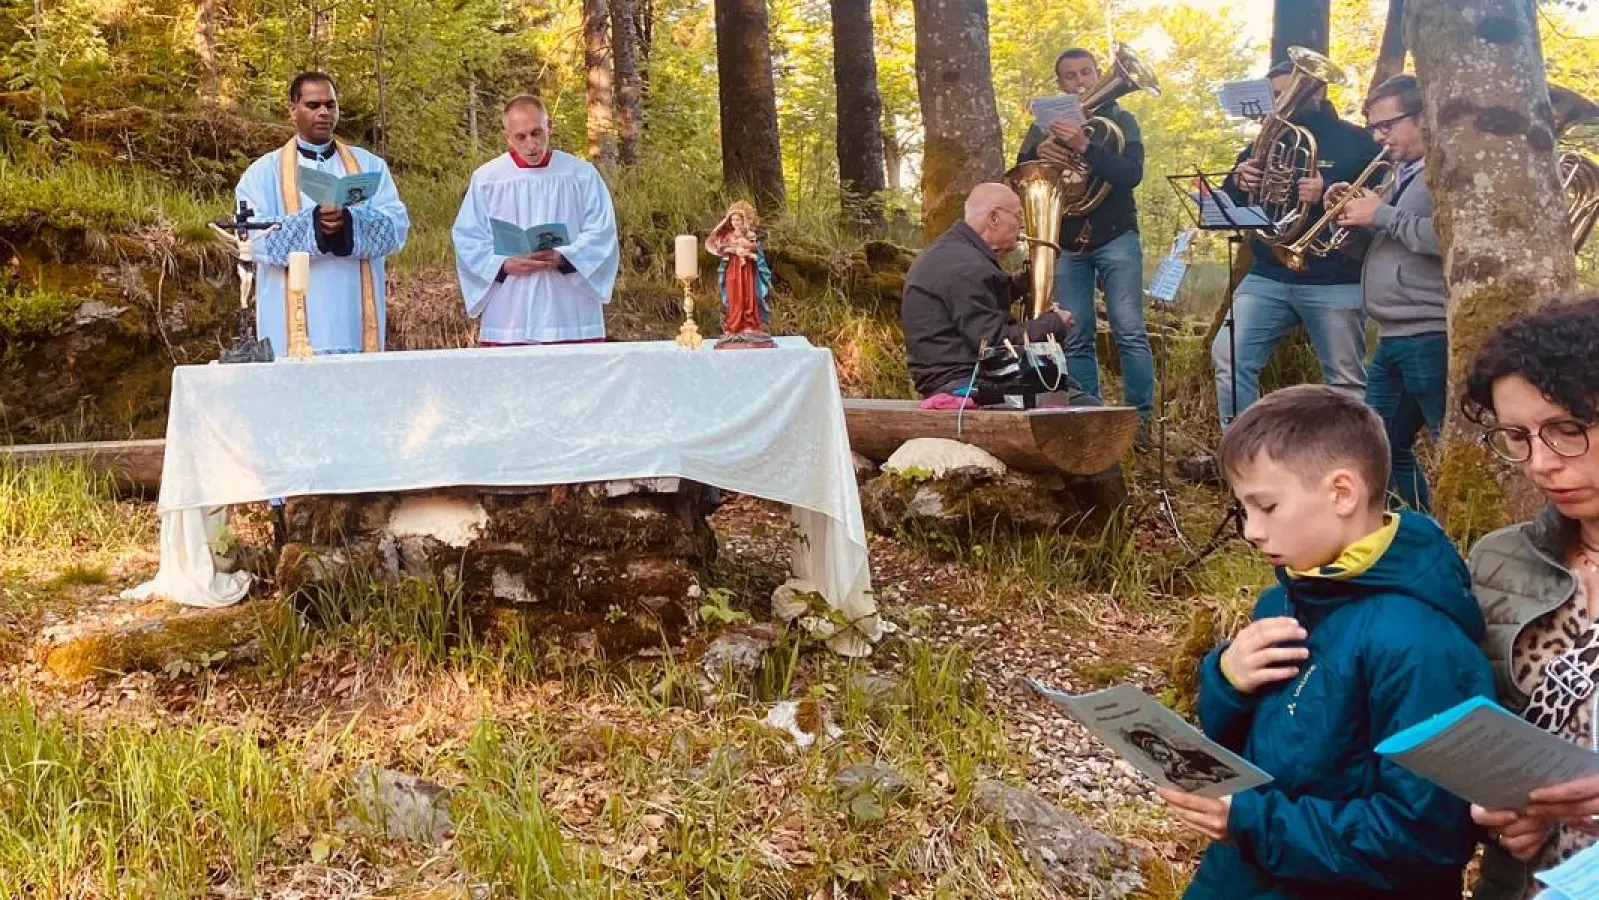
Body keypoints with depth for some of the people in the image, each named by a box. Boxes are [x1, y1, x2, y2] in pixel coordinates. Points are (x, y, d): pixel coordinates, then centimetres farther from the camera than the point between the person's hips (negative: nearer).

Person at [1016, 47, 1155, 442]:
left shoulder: (1120, 120, 4)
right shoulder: (1044, 126, 13)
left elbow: (1132, 173, -12)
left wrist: (1084, 146, -26)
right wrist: (1038, 153, -18)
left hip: (1115, 237, -3)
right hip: (1065, 243, 3)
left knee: (1130, 332, -9)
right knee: (1075, 340, 0)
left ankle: (1140, 418, -5)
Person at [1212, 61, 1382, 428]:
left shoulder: (1356, 142, 2)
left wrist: (1327, 194, -25)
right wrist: (1238, 181, -10)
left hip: (1334, 283, -3)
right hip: (1268, 276, 4)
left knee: (1347, 381, 2)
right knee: (1228, 357, -11)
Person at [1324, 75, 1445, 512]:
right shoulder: (1401, 175, 20)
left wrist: (1381, 215, -15)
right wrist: (1352, 214, 7)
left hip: (1432, 339, -10)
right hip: (1392, 340, 11)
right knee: (1383, 448, 16)